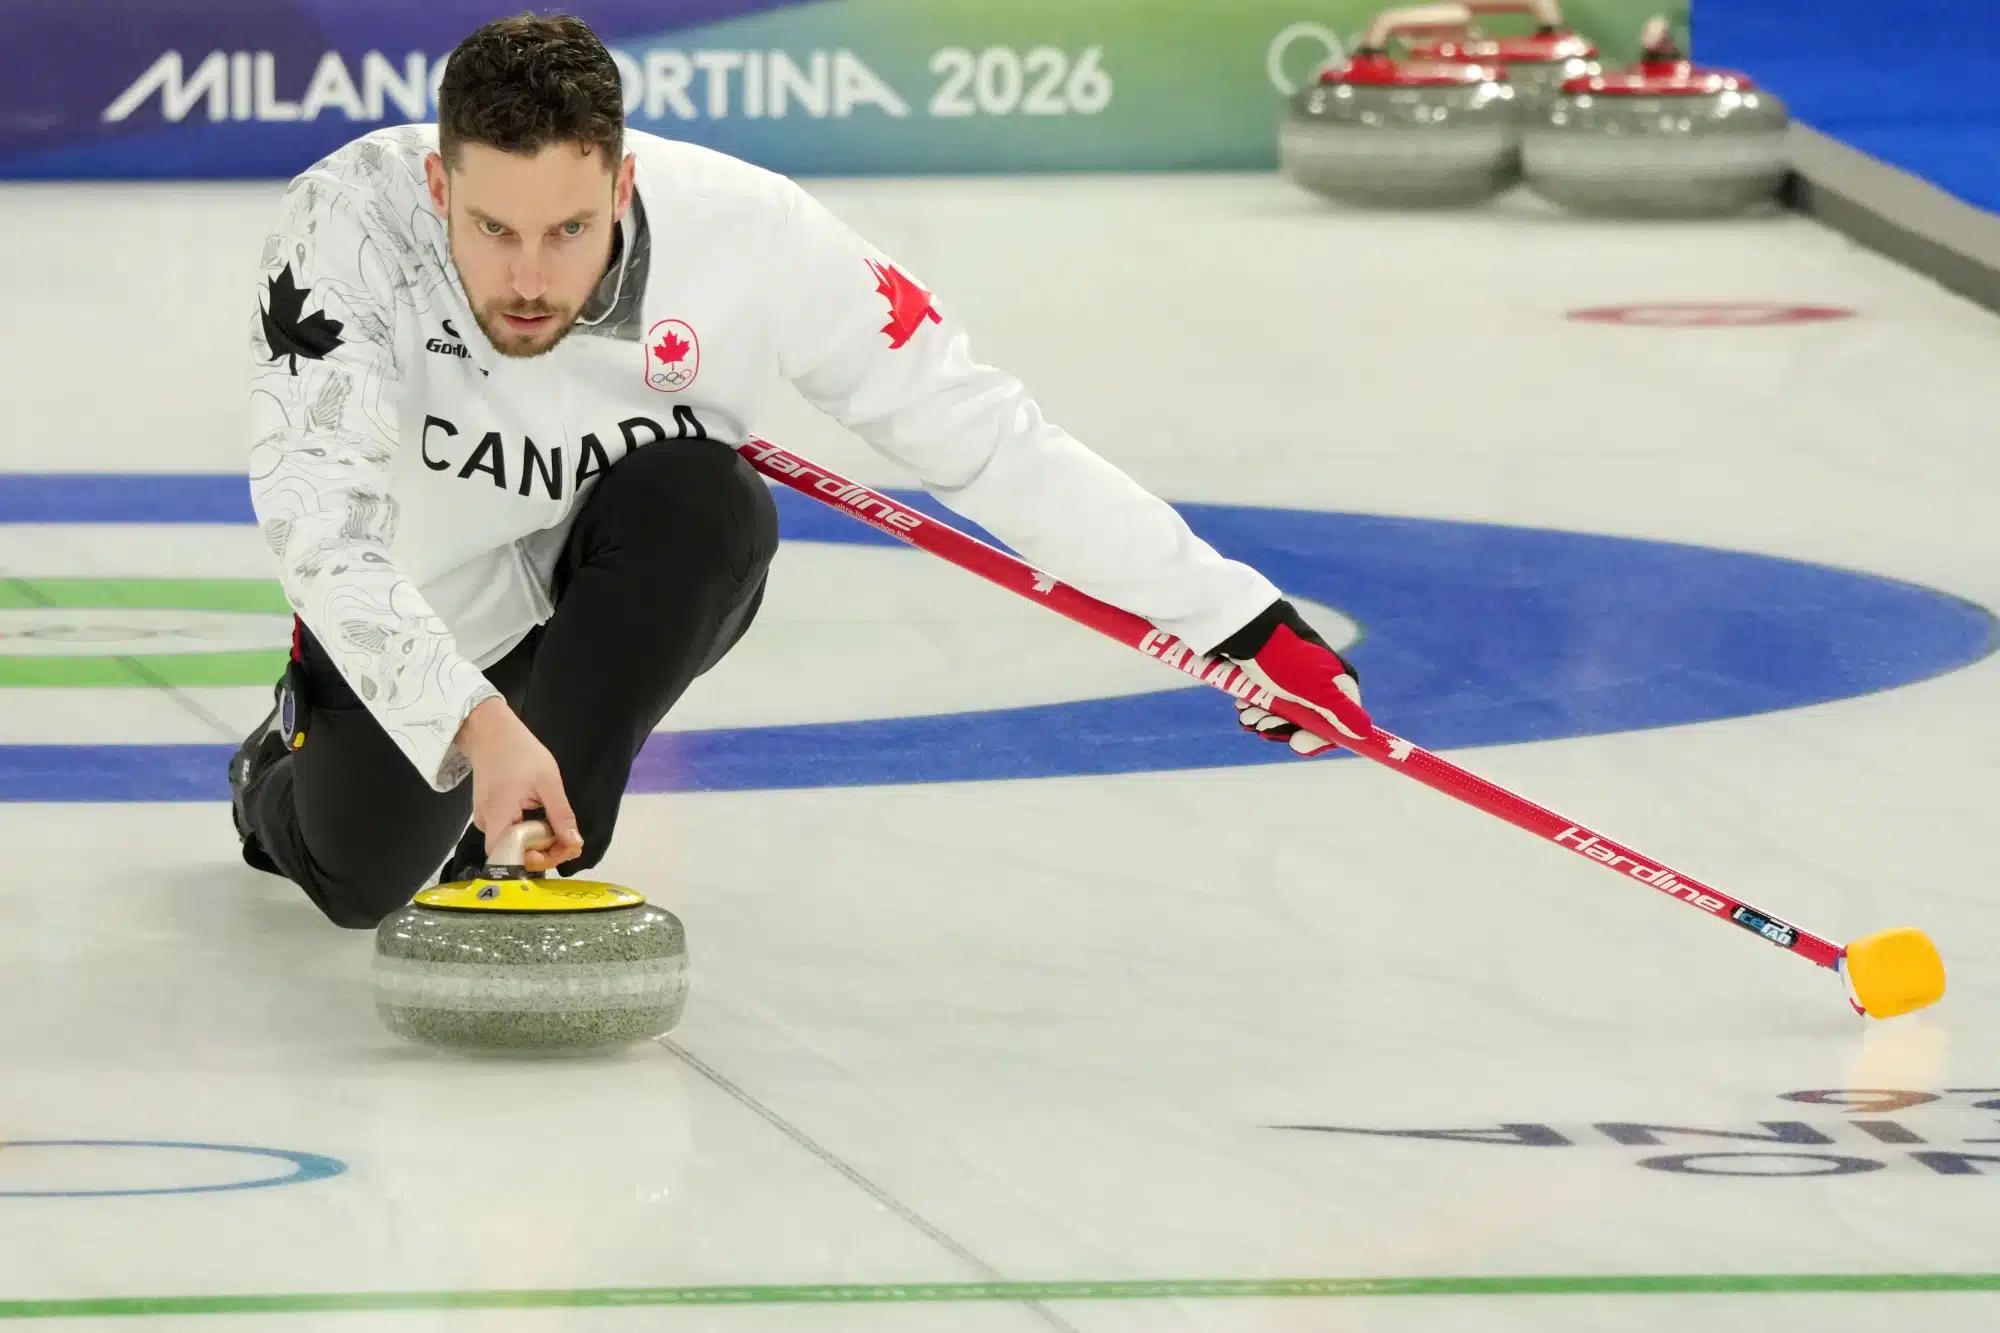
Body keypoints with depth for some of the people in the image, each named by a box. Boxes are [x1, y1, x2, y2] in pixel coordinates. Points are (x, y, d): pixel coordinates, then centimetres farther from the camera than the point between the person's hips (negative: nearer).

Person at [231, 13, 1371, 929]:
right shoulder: (350, 222, -34)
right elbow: (320, 519, -41)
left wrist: (1237, 617, -23)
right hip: (413, 623, 0)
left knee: (701, 496, -30)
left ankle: (529, 856, -13)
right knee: (360, 876, -16)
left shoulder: (744, 235, -31)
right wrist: (474, 725, -55)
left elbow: (985, 439, -23)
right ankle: (294, 773, 21)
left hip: (636, 596, 0)